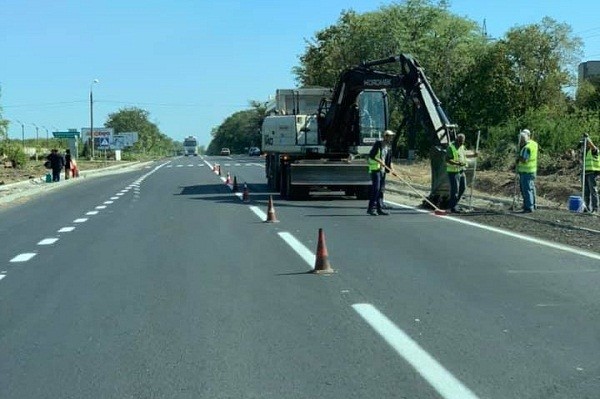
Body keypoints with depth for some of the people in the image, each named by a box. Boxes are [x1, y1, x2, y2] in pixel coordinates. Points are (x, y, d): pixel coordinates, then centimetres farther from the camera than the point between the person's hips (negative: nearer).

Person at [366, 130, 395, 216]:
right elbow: (371, 155, -15)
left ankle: (380, 208, 10)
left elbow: (389, 158, 16)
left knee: (381, 189, 7)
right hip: (375, 168, -8)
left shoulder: (389, 146, 12)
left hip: (383, 169, 8)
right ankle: (371, 208, -10)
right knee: (376, 188, -13)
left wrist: (390, 165, 0)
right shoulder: (378, 144, -11)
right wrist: (380, 161, -21)